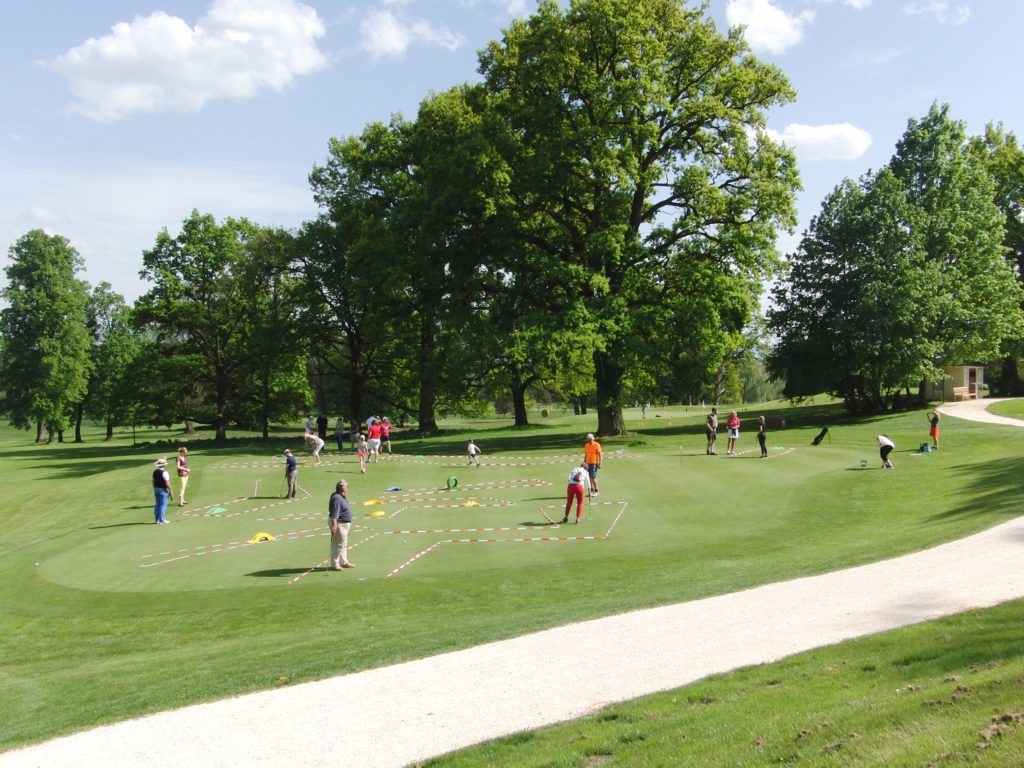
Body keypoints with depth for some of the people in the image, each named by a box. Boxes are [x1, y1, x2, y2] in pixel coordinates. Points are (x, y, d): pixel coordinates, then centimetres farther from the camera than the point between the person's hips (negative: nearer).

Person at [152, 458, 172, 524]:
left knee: (157, 505, 15)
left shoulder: (155, 472, 6)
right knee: (163, 505, -2)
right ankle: (161, 520, -1)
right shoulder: (164, 473, -18)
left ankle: (157, 519, 20)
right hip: (163, 490, -8)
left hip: (156, 489, 8)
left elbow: (153, 481, 13)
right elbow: (167, 483, -20)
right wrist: (170, 491, -11)